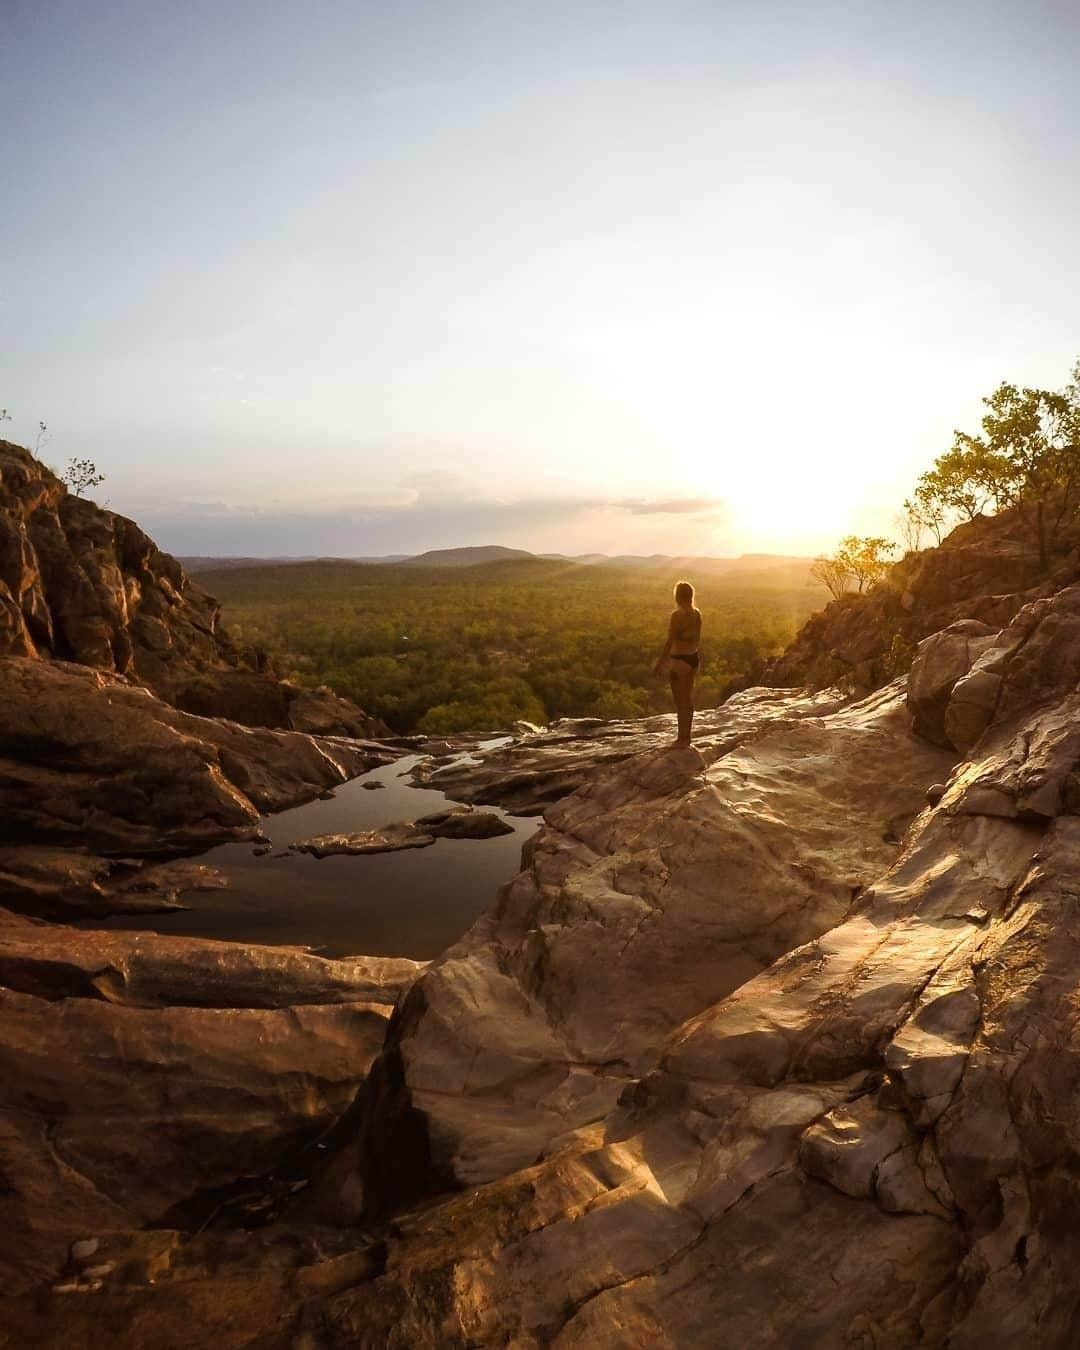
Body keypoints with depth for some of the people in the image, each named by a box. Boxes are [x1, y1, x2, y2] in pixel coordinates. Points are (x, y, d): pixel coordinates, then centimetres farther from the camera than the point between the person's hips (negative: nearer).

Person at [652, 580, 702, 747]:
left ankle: (682, 738, 9)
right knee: (688, 699, 17)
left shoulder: (677, 614, -19)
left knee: (680, 701, 1)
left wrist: (659, 663, -11)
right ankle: (686, 736, 28)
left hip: (679, 661, -8)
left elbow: (670, 641, -18)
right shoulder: (697, 613, 5)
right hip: (693, 658, 9)